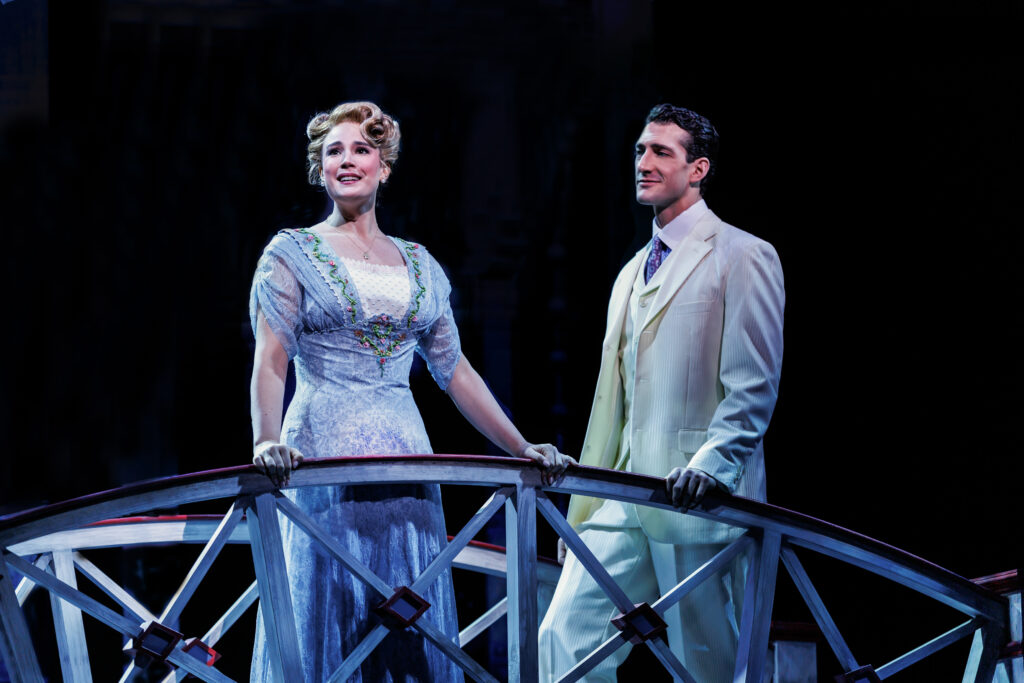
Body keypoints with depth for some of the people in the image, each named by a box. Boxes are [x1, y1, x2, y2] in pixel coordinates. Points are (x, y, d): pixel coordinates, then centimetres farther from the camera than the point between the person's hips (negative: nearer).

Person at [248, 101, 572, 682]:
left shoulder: (418, 264, 16)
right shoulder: (292, 253, 4)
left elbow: (454, 369, 16)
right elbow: (271, 359, -8)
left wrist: (521, 448, 11)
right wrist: (267, 441, -25)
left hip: (405, 457, 4)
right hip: (324, 457, -4)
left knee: (410, 631, 1)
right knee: (325, 628, -5)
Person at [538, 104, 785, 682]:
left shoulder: (743, 257, -2)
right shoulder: (634, 272, 22)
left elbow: (753, 389, -9)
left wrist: (708, 465, -23)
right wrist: (589, 500, 19)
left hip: (699, 502, -7)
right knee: (565, 636, -5)